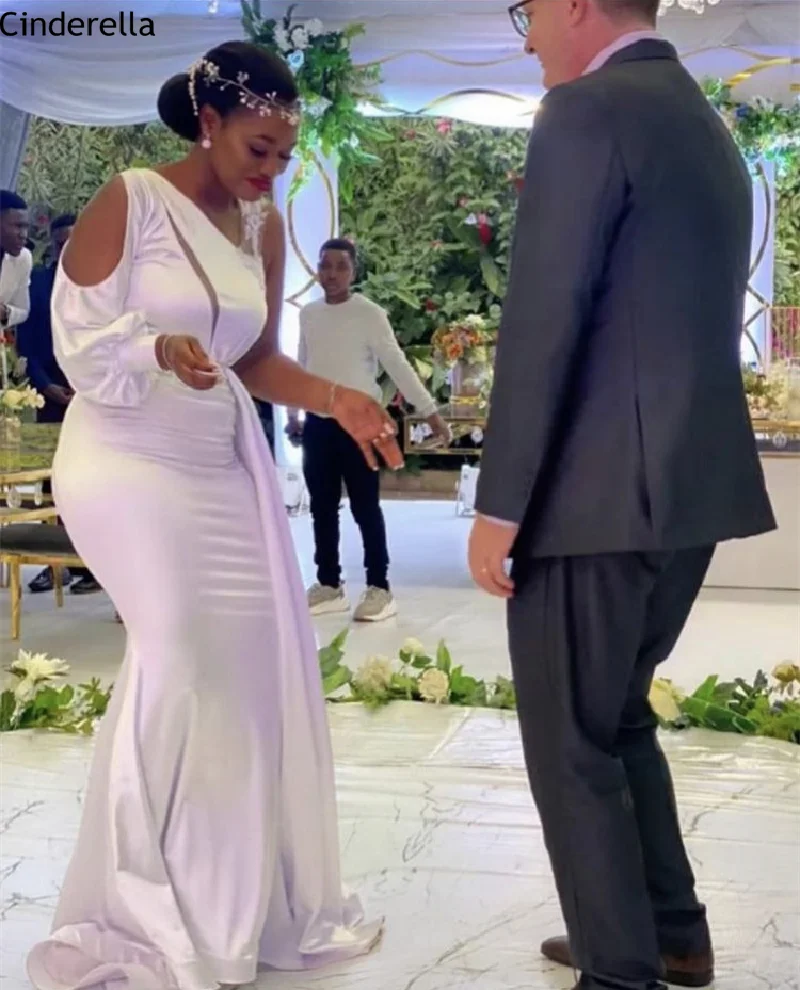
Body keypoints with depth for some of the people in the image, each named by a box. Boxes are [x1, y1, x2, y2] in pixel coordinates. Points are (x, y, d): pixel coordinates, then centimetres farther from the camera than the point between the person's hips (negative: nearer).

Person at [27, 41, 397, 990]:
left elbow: (253, 357, 13)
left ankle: (236, 900, 21)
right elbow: (75, 337, -9)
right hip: (127, 462, -6)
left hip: (222, 468, 7)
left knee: (251, 664, 5)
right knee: (175, 657, -15)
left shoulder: (263, 227, 9)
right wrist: (160, 349, -28)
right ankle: (135, 912, 2)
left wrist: (335, 398, -4)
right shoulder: (129, 199, -9)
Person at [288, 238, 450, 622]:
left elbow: (397, 364, -9)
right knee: (322, 507, 10)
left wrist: (429, 410, -14)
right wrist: (292, 414, 22)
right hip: (317, 422, 5)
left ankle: (379, 589, 4)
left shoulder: (369, 314, -7)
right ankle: (329, 585, 20)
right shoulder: (308, 314, 10)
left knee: (365, 507, -3)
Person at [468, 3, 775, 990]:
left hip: (601, 492, -9)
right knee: (618, 719, 23)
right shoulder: (706, 125, 16)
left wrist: (499, 503, -14)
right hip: (690, 483, 9)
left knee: (572, 747, 5)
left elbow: (542, 323, -17)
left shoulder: (587, 112, -11)